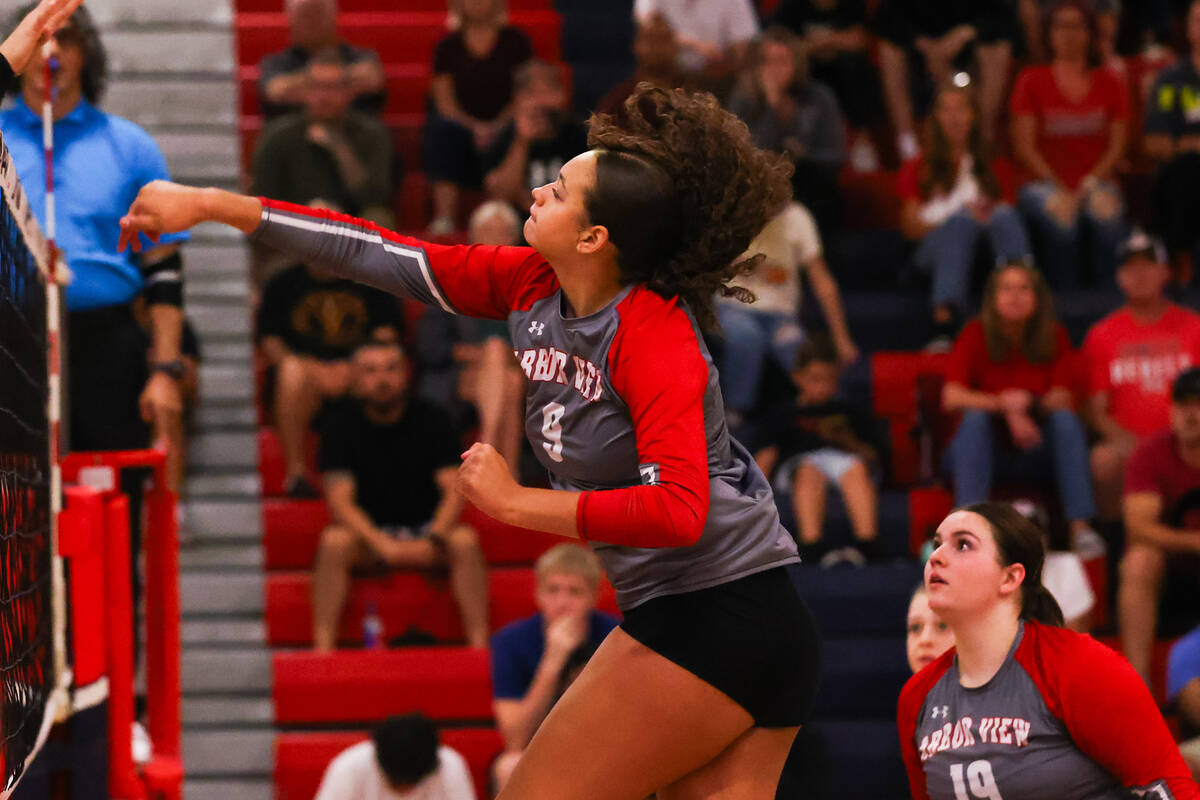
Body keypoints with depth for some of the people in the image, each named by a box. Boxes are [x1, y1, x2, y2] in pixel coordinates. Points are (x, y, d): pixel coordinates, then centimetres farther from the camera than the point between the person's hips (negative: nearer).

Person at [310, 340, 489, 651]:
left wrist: (433, 540, -27)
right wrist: (381, 544, -28)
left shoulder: (431, 421, -2)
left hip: (426, 529, 0)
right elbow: (340, 501, -12)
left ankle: (480, 643, -30)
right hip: (368, 533, 0)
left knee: (465, 539, -30)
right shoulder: (340, 423, -4)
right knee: (334, 541, -32)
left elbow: (454, 492, -7)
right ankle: (323, 646, -32)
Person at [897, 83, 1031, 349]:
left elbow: (1006, 214, 14)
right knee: (962, 219, -37)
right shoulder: (918, 169, 23)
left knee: (1005, 216, -31)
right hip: (936, 244, -2)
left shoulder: (994, 168, 27)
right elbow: (911, 226, 10)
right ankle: (944, 321, -62)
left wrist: (989, 218, -8)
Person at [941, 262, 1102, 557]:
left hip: (1035, 450, 1)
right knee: (975, 418, -30)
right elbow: (952, 397, -18)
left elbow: (1063, 400, -10)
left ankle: (1080, 527, -36)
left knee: (1066, 419, -26)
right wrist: (1006, 405, -32)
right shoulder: (976, 335, -6)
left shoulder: (1054, 336, -1)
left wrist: (1027, 404, -32)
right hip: (983, 448, -1)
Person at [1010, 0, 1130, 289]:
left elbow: (1117, 146, 7)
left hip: (1095, 185, 1)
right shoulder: (1032, 82, 7)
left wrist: (1090, 186, -10)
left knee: (1107, 216, -33)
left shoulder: (1109, 84, 13)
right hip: (1044, 184, -1)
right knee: (1060, 221, -35)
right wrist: (1058, 191, -12)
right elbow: (1024, 146, 0)